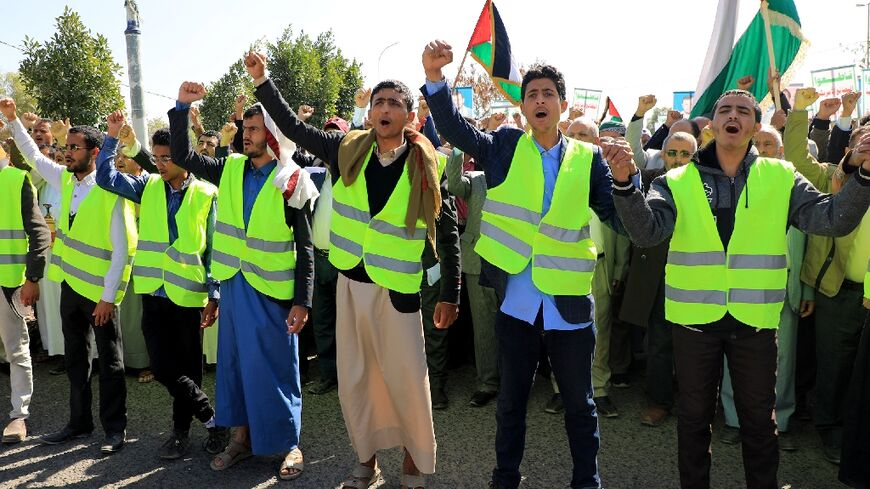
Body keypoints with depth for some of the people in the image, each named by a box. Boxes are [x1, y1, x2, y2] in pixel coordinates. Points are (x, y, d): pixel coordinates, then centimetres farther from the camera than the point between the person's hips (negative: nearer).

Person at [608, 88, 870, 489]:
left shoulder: (781, 178, 3)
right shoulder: (679, 181, -1)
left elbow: (833, 219, -4)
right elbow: (647, 232, -14)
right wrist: (625, 186, -30)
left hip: (755, 319, 1)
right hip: (694, 316, -1)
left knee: (759, 417, 17)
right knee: (694, 415, 15)